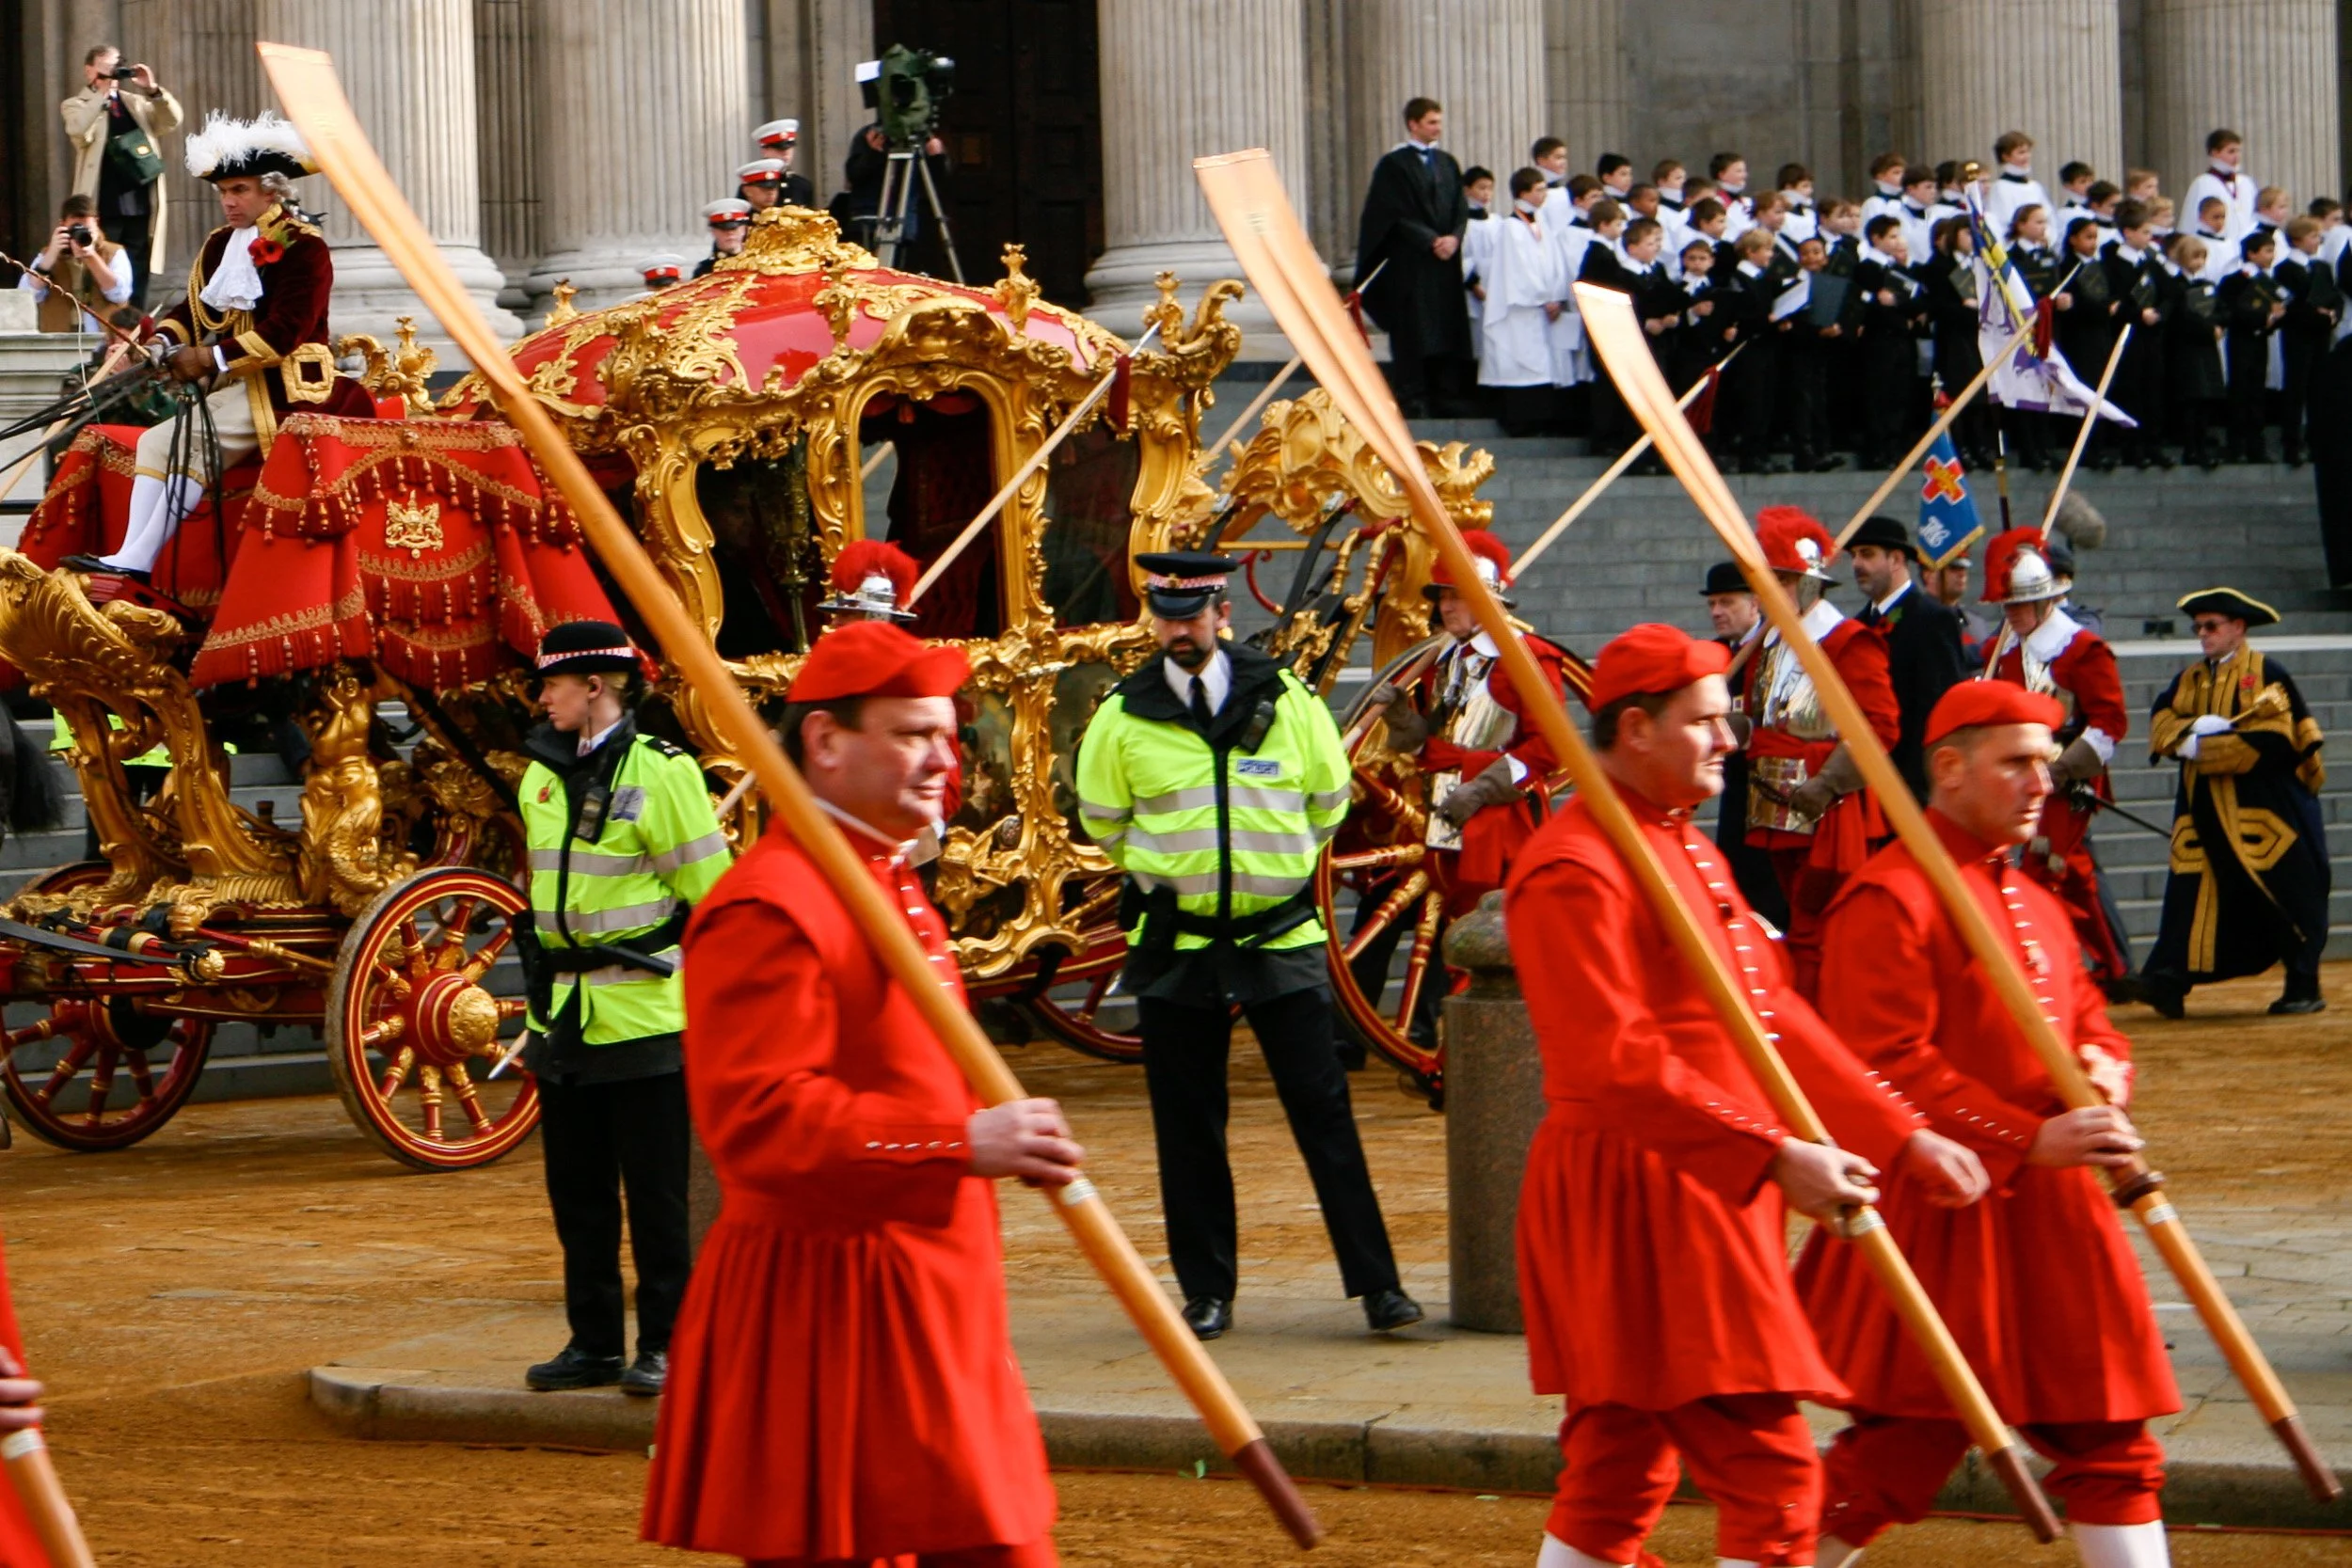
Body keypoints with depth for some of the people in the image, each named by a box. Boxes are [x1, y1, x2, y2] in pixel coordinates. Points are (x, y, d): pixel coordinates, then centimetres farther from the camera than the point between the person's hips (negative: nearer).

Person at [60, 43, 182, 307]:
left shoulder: (136, 102, 18)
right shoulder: (76, 106, 6)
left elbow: (172, 122, 5)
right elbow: (78, 132, -15)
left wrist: (153, 89, -8)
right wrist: (102, 94, -15)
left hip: (140, 206, 4)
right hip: (103, 208, -4)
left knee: (137, 280, 6)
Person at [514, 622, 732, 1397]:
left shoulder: (661, 772, -10)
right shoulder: (541, 776, 11)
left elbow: (710, 888, -8)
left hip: (643, 1014, -7)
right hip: (564, 1014, 7)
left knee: (656, 1193, -1)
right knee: (576, 1193, 10)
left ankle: (664, 1345, 6)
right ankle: (594, 1342, 18)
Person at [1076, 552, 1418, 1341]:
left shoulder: (1286, 700, -1)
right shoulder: (1124, 716, -2)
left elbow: (1329, 799, 13)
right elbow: (1103, 821, 13)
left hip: (1281, 940, 0)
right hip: (1176, 948, 0)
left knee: (1324, 1112, -1)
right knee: (1189, 1128, 4)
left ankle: (1376, 1283, 1)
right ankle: (1207, 1292, 13)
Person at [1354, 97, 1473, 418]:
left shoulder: (1447, 163, 14)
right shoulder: (1393, 165, -4)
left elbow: (1461, 209, 11)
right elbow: (1396, 215, -10)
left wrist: (1453, 238, -9)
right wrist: (1431, 241, -16)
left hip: (1446, 261, 6)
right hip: (1409, 264, -6)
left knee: (1448, 330, 3)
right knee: (1412, 333, -7)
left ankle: (1445, 400, 5)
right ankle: (1411, 401, -6)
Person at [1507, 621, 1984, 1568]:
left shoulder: (1685, 848, 18)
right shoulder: (1573, 869, -16)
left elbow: (1777, 1019, 19)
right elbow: (1617, 1068, -24)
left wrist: (1903, 1136, 12)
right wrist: (1772, 1156, -29)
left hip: (1704, 1201, 10)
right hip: (1635, 1203, -10)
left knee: (1618, 1477, 13)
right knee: (1771, 1473, -13)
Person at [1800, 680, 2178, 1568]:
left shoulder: (2031, 902, 18)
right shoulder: (1888, 901, -12)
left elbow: (2086, 1018, 23)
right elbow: (1891, 1068, -19)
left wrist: (2104, 1068, -3)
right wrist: (2028, 1141, -23)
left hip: (2048, 1212, 9)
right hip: (1942, 1214, -9)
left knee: (2110, 1437, 8)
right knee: (1902, 1447, -6)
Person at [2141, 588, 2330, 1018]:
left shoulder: (2266, 674, -4)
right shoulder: (2189, 680, 15)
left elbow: (2273, 739, -14)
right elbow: (2161, 725, 5)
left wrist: (2204, 748, -15)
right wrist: (2195, 727, -16)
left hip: (2262, 810, -5)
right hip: (2204, 812, 5)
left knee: (2283, 894, 0)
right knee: (2191, 889, -7)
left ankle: (2304, 987, 8)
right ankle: (2173, 978, -14)